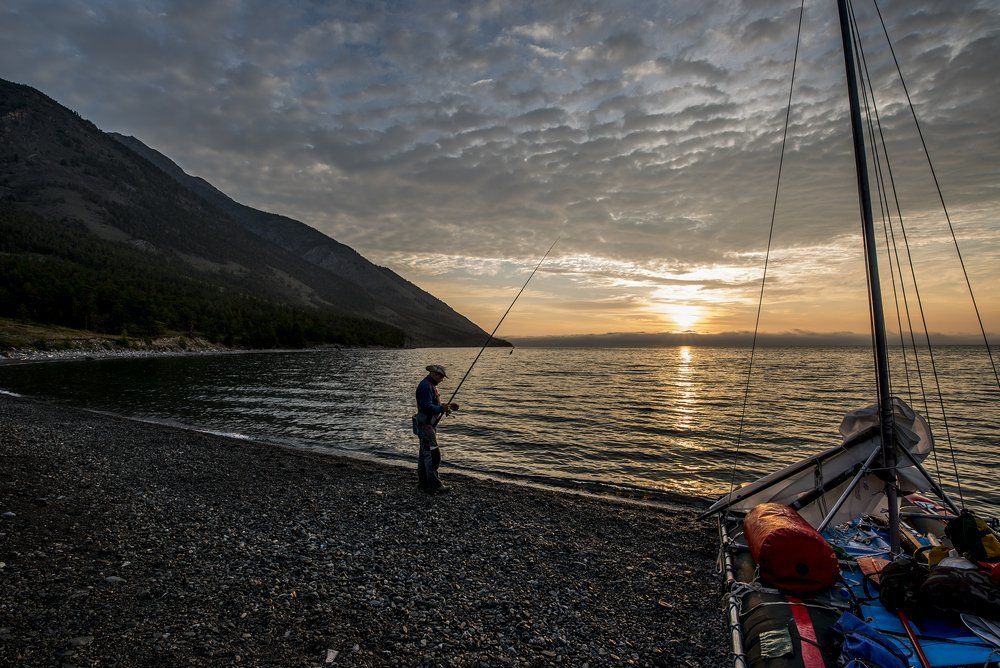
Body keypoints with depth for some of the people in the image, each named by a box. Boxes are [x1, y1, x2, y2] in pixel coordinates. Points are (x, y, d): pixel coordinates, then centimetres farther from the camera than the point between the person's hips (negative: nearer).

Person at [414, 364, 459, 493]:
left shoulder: (431, 386, 17)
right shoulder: (425, 386, -17)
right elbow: (427, 407, -26)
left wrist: (447, 406, 10)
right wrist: (442, 408, -33)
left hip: (430, 425, 11)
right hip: (425, 425, -11)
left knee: (424, 454, 14)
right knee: (433, 455, -10)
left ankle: (423, 484, 21)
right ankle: (434, 486, -5)